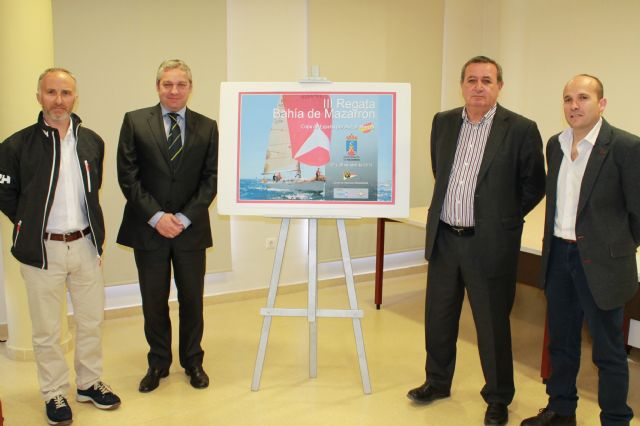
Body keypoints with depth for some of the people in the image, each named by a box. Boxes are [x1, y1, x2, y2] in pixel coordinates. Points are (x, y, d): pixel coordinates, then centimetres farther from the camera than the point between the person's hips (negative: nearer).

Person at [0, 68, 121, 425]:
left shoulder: (92, 142, 4)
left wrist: (96, 235, 11)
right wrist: (32, 226, 1)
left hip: (85, 245, 3)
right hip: (43, 249, -3)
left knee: (92, 321, 13)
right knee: (47, 330, 8)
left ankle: (89, 384, 31)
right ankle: (55, 394, 25)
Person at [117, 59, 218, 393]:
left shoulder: (207, 127, 4)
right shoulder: (134, 122, 1)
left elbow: (211, 178, 0)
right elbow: (127, 176, -3)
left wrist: (185, 217, -11)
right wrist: (156, 216, -12)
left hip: (191, 229, 1)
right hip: (148, 228, 0)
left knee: (192, 300, 11)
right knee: (154, 302, 10)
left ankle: (193, 362, 28)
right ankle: (158, 363, 28)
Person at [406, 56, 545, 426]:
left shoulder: (521, 129, -9)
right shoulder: (443, 122, 5)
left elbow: (535, 186, 0)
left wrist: (502, 218, 4)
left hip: (489, 244, -4)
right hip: (443, 239, 5)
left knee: (493, 324, 7)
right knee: (438, 317, 16)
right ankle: (438, 382, 37)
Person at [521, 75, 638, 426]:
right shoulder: (556, 145, 7)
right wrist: (554, 246, 13)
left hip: (599, 262, -6)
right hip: (558, 255, 6)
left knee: (607, 350, 7)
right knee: (561, 341, 19)